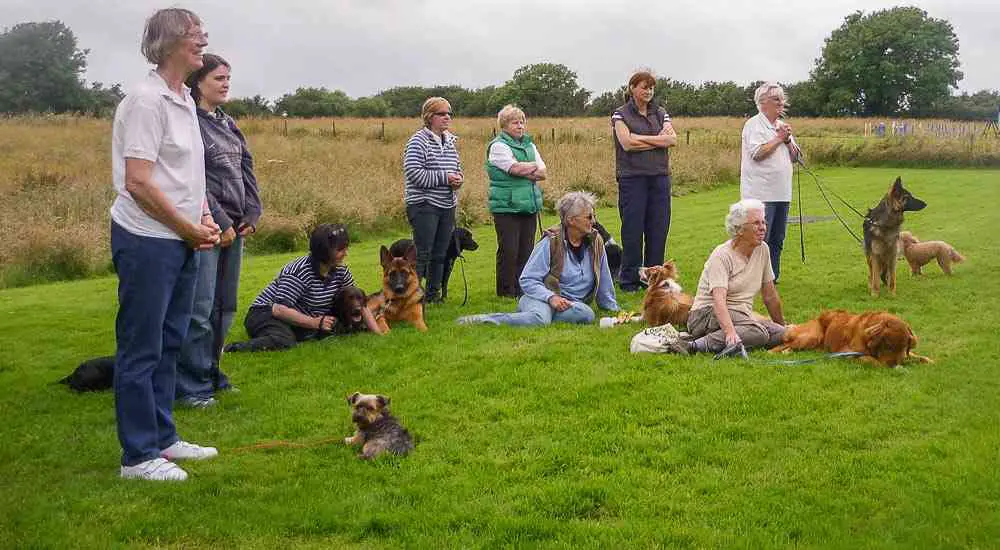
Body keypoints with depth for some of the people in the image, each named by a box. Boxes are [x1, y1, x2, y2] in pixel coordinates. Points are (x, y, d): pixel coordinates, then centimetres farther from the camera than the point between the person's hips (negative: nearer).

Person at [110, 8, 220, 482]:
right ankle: (138, 455, 8)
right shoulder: (146, 100, -15)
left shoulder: (184, 100, 13)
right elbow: (138, 182, -20)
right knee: (141, 350, -1)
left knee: (168, 345, 16)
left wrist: (205, 219, 5)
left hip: (182, 241, 9)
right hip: (147, 242, -9)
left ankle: (162, 438, 28)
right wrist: (190, 228, -13)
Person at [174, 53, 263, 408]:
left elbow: (246, 169, 16)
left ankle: (211, 373, 26)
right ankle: (193, 387, 2)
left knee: (225, 307, 14)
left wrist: (252, 213, 4)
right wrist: (220, 223, -16)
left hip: (234, 226, 8)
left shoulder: (227, 122, 15)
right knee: (200, 309, -6)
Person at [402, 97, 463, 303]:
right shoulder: (419, 141, -10)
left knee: (440, 253, 12)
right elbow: (414, 173, -18)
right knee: (422, 253, -8)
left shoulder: (450, 141, 13)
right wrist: (445, 178, -18)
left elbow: (457, 168, 24)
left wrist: (458, 178, 0)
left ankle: (433, 293, 22)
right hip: (424, 205, -7)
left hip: (447, 205, 7)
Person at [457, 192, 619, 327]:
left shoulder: (596, 242, 7)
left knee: (587, 314, -34)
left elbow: (604, 283, 20)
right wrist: (551, 297, -22)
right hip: (543, 298, -4)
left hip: (572, 303, 4)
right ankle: (482, 319, -30)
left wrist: (613, 308, 25)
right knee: (540, 319, -41)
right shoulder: (550, 243, -7)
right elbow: (527, 280, -9)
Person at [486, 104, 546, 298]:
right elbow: (515, 168, -17)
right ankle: (506, 291, 4)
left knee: (526, 249, 7)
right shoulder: (498, 146, -4)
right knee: (509, 250, -4)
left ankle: (523, 289, 14)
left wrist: (524, 171, -9)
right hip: (507, 206, -6)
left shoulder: (529, 145, 18)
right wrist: (534, 166, 1)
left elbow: (542, 173, 9)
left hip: (529, 204, 6)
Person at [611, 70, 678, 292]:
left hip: (660, 176, 4)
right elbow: (627, 143, -13)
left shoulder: (661, 114, 14)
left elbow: (673, 140, -1)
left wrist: (640, 139, -9)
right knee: (632, 230, -1)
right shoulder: (621, 114, 3)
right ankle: (629, 280, 7)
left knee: (658, 228, 4)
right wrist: (658, 139, -6)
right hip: (632, 177, -4)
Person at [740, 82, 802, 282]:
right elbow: (758, 153, -19)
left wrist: (788, 140, 0)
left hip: (781, 193, 8)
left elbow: (795, 157, 18)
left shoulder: (782, 125, 19)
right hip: (761, 193, -8)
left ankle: (773, 278, 19)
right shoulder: (754, 125, -5)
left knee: (777, 240, 11)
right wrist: (779, 138, -9)